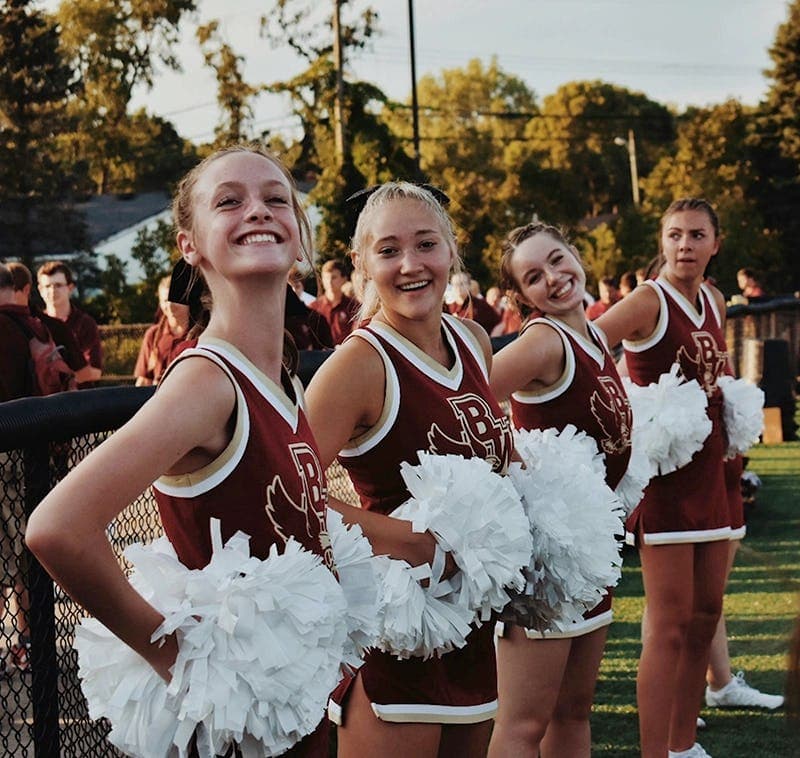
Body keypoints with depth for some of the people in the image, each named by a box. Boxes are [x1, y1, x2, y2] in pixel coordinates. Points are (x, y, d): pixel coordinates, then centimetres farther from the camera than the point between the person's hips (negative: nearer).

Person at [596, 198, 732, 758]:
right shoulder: (649, 301, -12)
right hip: (663, 471, -8)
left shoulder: (714, 302, 10)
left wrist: (734, 408, 12)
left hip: (708, 470, 8)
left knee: (706, 613, 13)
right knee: (671, 623, -9)